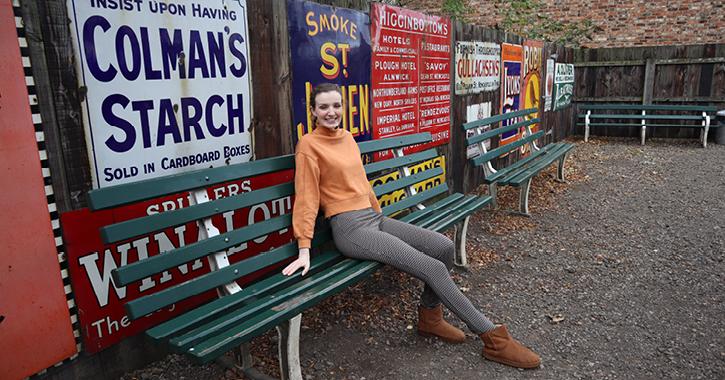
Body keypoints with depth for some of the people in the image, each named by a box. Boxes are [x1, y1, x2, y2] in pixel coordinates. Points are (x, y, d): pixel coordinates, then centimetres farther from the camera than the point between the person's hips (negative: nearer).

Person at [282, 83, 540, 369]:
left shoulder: (347, 137, 15)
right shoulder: (309, 145, -7)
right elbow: (306, 199, -10)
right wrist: (304, 250, -12)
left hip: (374, 218, 8)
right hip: (350, 229, -8)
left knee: (444, 247, -5)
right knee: (434, 269, -16)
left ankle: (430, 318, 16)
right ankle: (494, 339, -4)